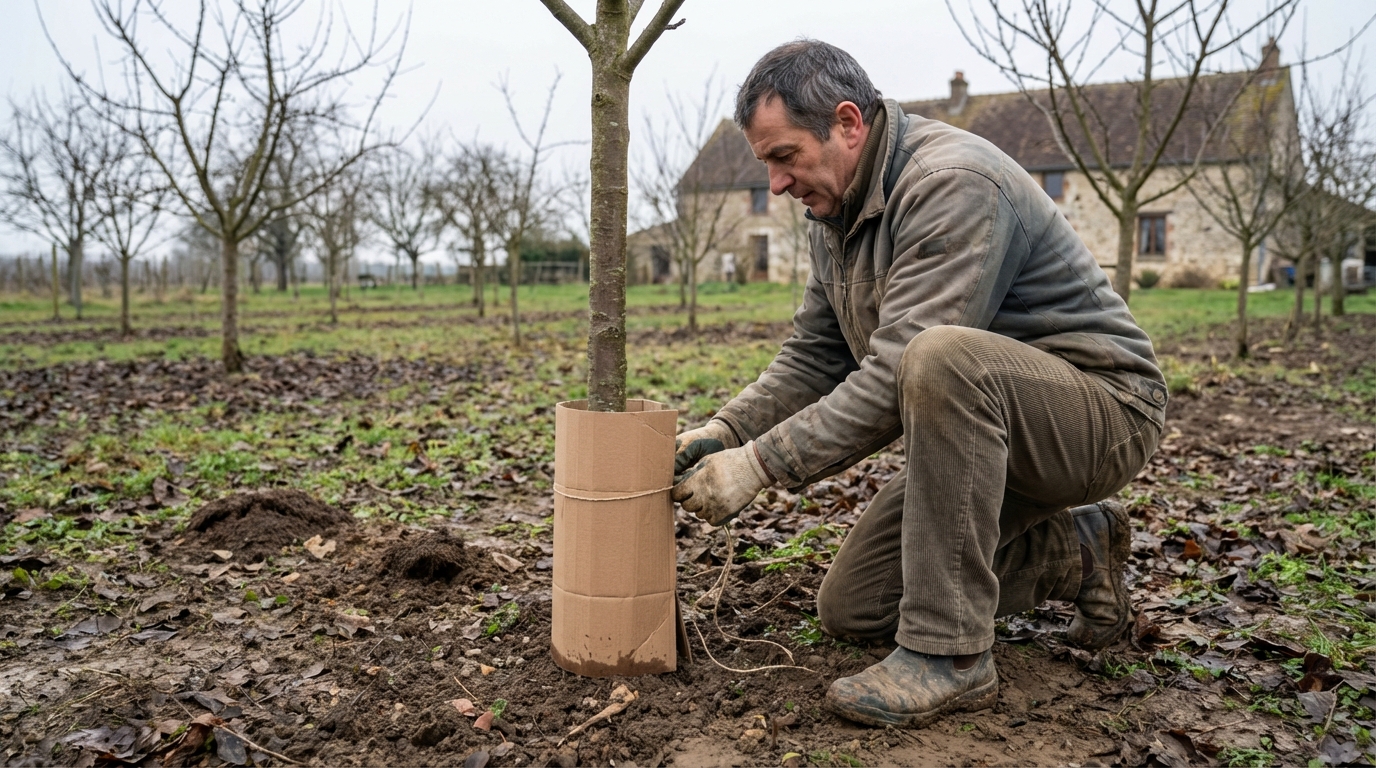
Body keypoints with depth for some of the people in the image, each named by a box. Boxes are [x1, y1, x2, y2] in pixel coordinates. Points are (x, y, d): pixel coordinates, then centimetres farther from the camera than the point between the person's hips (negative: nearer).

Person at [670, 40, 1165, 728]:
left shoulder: (951, 184, -25)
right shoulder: (835, 212, 6)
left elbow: (895, 376, -32)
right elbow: (812, 358, 8)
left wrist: (759, 464, -30)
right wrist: (725, 431, -8)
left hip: (1102, 406, -9)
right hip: (985, 430, 9)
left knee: (943, 359, -41)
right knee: (849, 609, 6)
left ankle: (949, 652, -28)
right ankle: (1073, 553, 17)